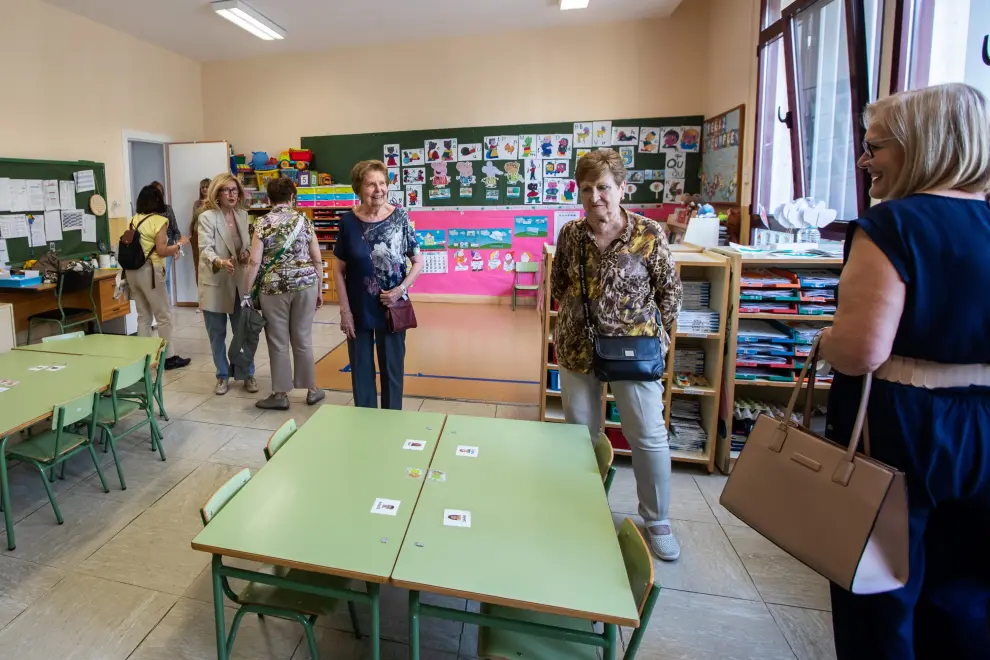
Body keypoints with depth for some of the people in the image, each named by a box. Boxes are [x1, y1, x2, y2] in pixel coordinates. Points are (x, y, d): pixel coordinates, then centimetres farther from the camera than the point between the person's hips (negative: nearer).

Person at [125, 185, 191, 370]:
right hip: (149, 271, -7)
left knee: (143, 315, 14)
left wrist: (171, 250, 19)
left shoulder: (134, 220, 11)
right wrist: (179, 244, 2)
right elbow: (161, 251, -14)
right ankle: (169, 357, 6)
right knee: (164, 316, 2)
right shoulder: (159, 220, -9)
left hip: (132, 270, 7)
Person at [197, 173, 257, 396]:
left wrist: (247, 254, -8)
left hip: (239, 282, 4)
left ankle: (247, 374, 24)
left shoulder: (243, 215, 6)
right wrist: (220, 262, -39)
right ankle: (223, 376, 24)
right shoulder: (207, 217, -10)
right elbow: (205, 249, -19)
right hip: (215, 283, -3)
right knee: (217, 334, 8)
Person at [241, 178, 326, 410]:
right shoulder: (304, 220, 2)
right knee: (303, 339, 12)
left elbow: (254, 262, -9)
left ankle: (280, 395, 16)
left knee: (278, 342, 7)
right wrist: (319, 289, 12)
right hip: (305, 284, 2)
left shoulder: (262, 224, -4)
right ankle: (312, 389, 20)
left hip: (274, 288, -2)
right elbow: (317, 260, 2)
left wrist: (246, 293, 0)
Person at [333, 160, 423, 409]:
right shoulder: (348, 222, -5)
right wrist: (345, 310, -5)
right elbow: (339, 270, 0)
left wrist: (401, 289, -15)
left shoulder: (400, 218, -6)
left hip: (392, 308, 0)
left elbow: (418, 261, -1)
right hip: (359, 311, 1)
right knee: (361, 370, 13)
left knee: (392, 369, 11)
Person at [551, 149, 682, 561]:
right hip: (577, 347, 3)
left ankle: (657, 520, 27)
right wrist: (578, 316, 7)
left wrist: (658, 334, -1)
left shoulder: (649, 234, -12)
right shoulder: (569, 234, -3)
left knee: (649, 435, 4)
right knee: (580, 432, 15)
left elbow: (669, 291, -2)